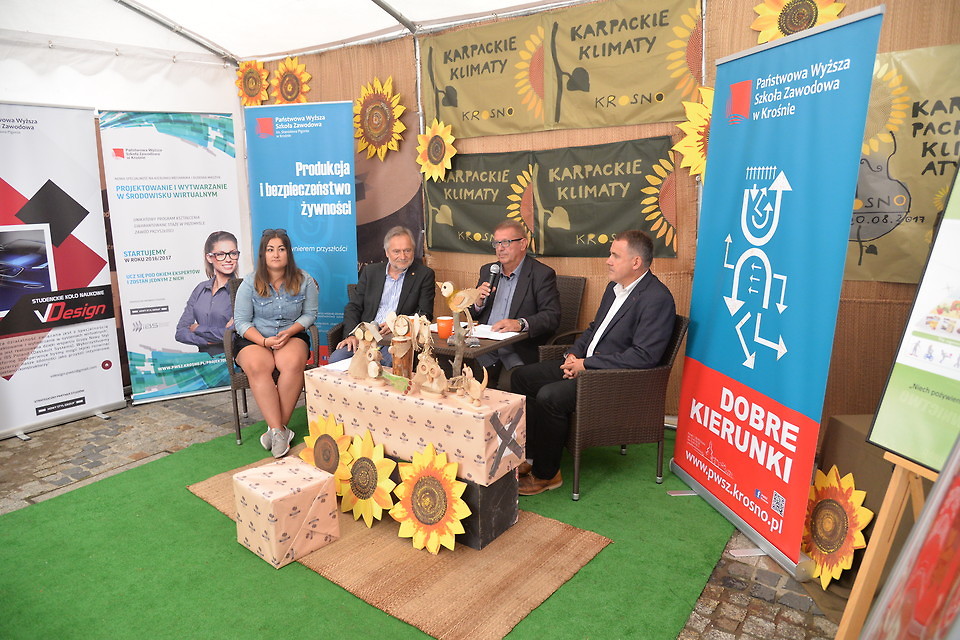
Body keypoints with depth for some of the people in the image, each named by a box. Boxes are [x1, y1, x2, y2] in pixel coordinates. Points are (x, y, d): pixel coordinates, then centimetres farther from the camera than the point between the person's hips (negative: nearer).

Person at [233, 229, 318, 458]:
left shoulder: (304, 281, 2)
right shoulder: (250, 283, 0)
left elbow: (309, 314, 4)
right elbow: (242, 321, -2)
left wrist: (289, 332, -13)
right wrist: (264, 341, -17)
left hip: (292, 336, 0)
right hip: (255, 339, 0)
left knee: (293, 363, -35)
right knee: (257, 367, -34)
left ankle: (276, 428, -24)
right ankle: (279, 430, -31)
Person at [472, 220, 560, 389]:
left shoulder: (542, 274, -1)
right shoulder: (487, 271, 16)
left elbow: (552, 317, -11)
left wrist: (520, 324, -27)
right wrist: (478, 302, -3)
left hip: (519, 353, -4)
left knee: (507, 384, -29)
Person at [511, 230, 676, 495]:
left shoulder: (657, 299, -17)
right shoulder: (615, 287, 12)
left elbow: (644, 356, -23)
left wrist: (587, 364, -20)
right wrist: (574, 353, 2)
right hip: (584, 363, 10)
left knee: (549, 396, -28)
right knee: (522, 377, 3)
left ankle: (546, 473, -8)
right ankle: (532, 453, 8)